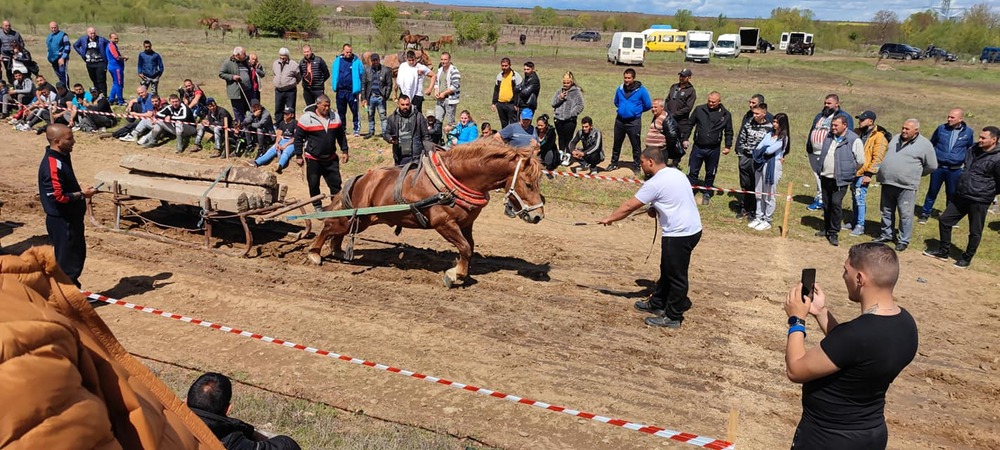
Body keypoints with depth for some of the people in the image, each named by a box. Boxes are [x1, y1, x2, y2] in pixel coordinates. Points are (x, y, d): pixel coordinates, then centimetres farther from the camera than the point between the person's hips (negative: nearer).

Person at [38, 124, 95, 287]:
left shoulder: (62, 157, 7)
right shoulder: (52, 165, -24)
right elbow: (58, 196, -25)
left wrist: (81, 192, 8)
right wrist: (82, 194, -16)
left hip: (71, 218, 10)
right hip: (62, 221, -10)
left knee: (78, 254, 21)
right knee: (68, 261, 1)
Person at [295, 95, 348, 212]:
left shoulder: (335, 116, 3)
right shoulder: (306, 118, -10)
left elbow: (341, 135, 14)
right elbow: (298, 138, -5)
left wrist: (345, 151, 10)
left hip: (331, 158, 3)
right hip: (313, 159, -3)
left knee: (336, 182, 4)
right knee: (314, 184, 7)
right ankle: (317, 206, 24)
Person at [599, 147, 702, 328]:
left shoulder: (655, 183, -18)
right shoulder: (675, 173, 10)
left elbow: (629, 206, -12)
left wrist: (609, 218, 0)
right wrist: (656, 209, 10)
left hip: (679, 234, -10)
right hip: (692, 229, 10)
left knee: (676, 276, 2)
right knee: (667, 271, 21)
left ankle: (672, 317, 13)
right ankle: (657, 303, 35)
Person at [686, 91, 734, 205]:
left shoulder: (726, 114, -1)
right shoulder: (699, 109, -2)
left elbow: (728, 132, 8)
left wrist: (728, 146, 2)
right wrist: (685, 139, 2)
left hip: (713, 149, 0)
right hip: (698, 147, 0)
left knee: (710, 174, 12)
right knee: (693, 172, 5)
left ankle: (707, 194, 27)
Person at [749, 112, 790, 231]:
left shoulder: (783, 138, -7)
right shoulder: (769, 134, 11)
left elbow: (770, 150, -18)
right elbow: (758, 147, 0)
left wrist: (761, 151, -3)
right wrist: (765, 152, -16)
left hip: (773, 166, -6)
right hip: (760, 164, 6)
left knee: (768, 196, 2)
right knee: (758, 194, 12)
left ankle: (767, 221, 13)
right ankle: (758, 217, 24)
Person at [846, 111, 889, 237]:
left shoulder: (879, 137, -12)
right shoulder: (857, 133, 9)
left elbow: (877, 158, -15)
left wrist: (869, 174, -17)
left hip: (863, 173, -7)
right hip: (853, 171, 7)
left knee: (860, 199, -6)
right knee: (855, 198, 15)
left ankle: (860, 226, 1)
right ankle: (854, 222, 26)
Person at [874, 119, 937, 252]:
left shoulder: (924, 144, -7)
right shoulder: (895, 139, 9)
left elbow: (932, 166, 1)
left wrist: (915, 174, 9)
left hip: (906, 186, -6)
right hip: (887, 183, 6)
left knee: (905, 215, 0)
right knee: (887, 212, 17)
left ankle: (903, 241, 12)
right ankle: (886, 235, 31)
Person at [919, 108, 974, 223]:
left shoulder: (968, 132, -1)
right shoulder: (942, 128, -2)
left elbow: (970, 149, 16)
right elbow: (931, 144, 12)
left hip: (955, 170, 0)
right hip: (938, 167, 0)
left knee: (952, 194, 8)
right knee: (932, 191, 8)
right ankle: (925, 213, 20)